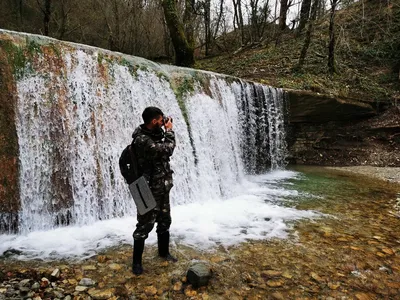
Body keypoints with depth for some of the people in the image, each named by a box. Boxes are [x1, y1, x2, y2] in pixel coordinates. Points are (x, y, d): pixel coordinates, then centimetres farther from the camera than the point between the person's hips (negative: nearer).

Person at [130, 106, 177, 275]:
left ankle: (164, 252, 38)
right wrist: (169, 131, -9)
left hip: (163, 188, 9)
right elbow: (167, 149, -24)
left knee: (165, 221, 19)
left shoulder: (154, 134, 5)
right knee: (145, 225, 2)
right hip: (150, 190, -9)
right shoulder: (141, 140, -24)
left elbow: (166, 148, 19)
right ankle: (137, 261, 18)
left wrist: (166, 132, 6)